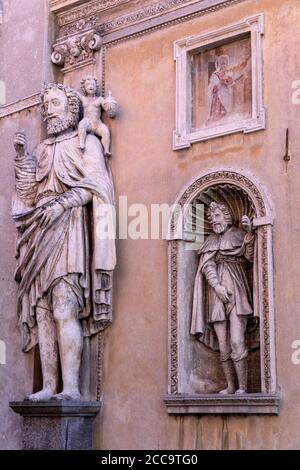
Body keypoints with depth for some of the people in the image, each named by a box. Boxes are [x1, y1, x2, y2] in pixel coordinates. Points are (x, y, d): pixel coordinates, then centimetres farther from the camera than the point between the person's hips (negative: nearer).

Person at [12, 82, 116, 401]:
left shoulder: (86, 142, 9)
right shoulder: (43, 149, 25)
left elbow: (92, 184, -4)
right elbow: (29, 194, 16)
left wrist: (63, 203, -17)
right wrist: (22, 157, 6)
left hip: (69, 229, -6)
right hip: (41, 234, 6)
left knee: (64, 309, -17)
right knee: (42, 312, -3)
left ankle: (71, 387, -19)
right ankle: (49, 387, -4)